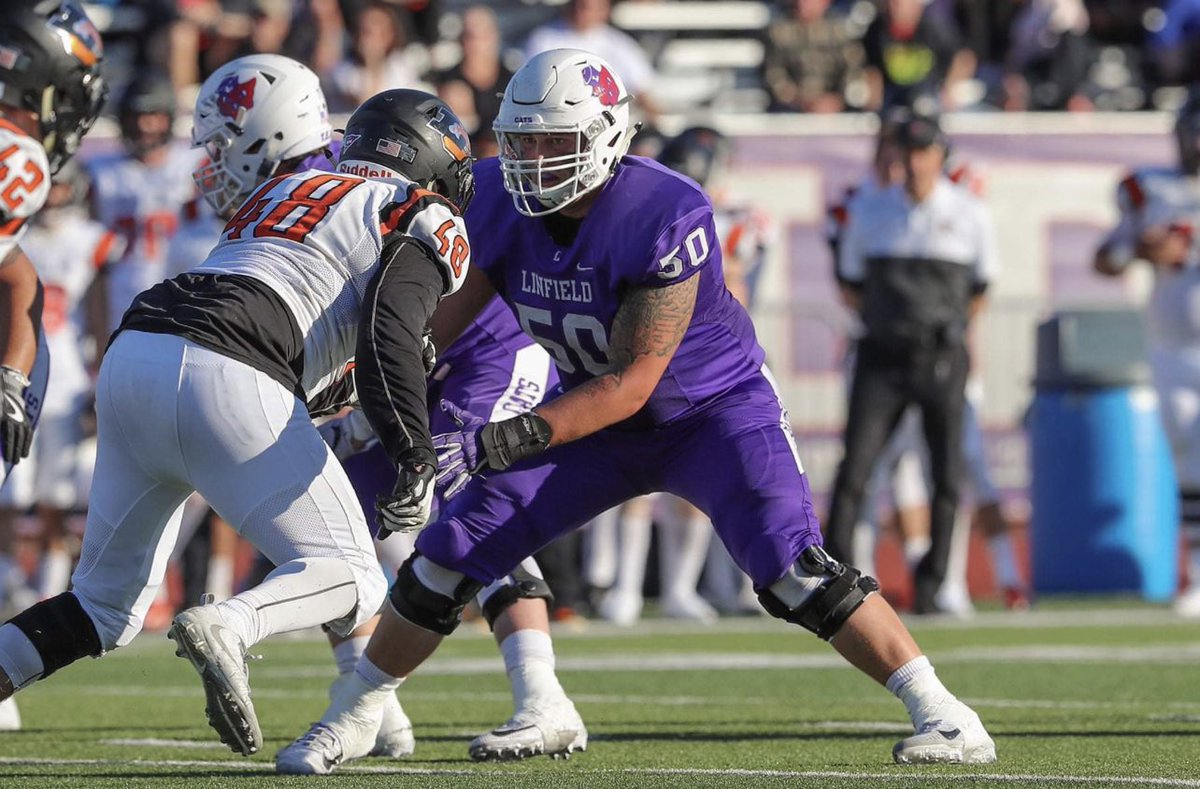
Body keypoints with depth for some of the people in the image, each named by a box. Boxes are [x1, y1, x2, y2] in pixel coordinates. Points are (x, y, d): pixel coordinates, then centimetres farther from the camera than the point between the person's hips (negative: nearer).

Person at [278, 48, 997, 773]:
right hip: (601, 419, 6)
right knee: (448, 556, -1)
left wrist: (503, 440, -40)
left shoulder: (667, 219, -32)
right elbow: (435, 322, -6)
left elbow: (630, 383, -31)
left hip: (715, 406, -6)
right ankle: (351, 721, 17)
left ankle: (945, 716, -20)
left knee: (791, 567, -26)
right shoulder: (499, 204, -14)